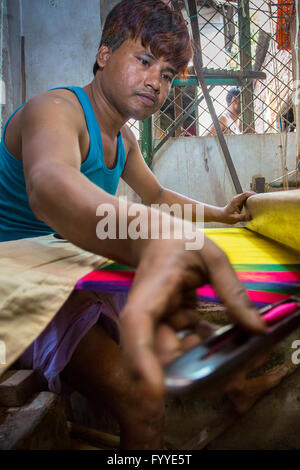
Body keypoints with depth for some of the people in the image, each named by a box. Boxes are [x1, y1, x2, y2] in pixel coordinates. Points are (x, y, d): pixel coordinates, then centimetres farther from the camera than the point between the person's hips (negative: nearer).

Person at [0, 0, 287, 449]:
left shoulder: (123, 139, 9)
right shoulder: (55, 110, -21)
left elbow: (156, 195, 27)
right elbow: (48, 182, -46)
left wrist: (221, 214, 23)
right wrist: (155, 240, -66)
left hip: (78, 282, 9)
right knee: (142, 395, -28)